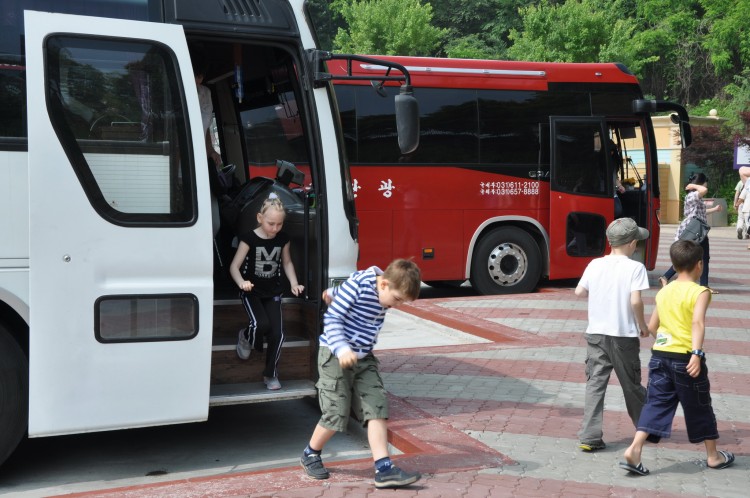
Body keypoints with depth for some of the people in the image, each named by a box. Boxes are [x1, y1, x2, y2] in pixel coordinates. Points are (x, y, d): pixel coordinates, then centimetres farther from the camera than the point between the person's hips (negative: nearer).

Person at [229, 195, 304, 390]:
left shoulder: (283, 239, -3)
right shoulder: (249, 238, -16)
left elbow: (287, 262, 12)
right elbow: (234, 266, -15)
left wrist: (294, 283, -2)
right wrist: (241, 283, -34)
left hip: (273, 292, 3)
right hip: (251, 292, -3)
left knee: (277, 333, -6)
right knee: (262, 324, -25)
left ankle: (271, 374, 13)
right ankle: (245, 336, 14)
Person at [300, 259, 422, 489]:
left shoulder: (384, 295, 3)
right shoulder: (358, 285, -19)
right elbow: (332, 318, -20)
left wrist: (333, 293, 39)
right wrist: (341, 348, -33)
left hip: (364, 359, 7)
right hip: (336, 355, -7)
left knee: (377, 409, -6)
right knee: (336, 414, -5)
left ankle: (384, 469, -9)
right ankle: (310, 455, 22)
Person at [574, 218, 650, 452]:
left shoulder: (595, 265, 1)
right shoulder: (635, 268, -11)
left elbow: (579, 292, 8)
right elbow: (635, 301, -18)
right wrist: (642, 325, -3)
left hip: (596, 334, 3)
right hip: (624, 336, -3)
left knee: (595, 384, 4)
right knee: (632, 384, 14)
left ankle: (589, 437, -3)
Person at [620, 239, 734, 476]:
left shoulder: (663, 291, 10)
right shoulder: (700, 292, -8)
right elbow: (698, 322, -23)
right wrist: (697, 353, -31)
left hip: (660, 354, 5)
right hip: (685, 357, -4)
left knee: (656, 403, 5)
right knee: (700, 407, 11)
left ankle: (634, 449, -10)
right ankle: (713, 456, 27)